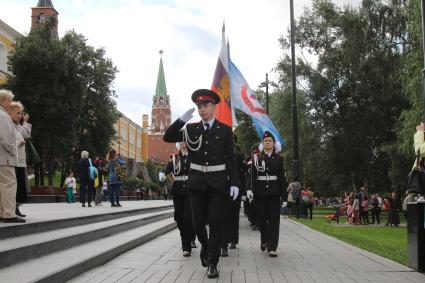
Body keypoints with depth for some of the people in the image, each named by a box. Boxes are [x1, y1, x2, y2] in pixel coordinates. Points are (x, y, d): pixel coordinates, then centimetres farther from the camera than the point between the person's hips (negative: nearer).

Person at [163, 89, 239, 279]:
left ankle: (212, 263, 5)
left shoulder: (225, 130, 0)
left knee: (215, 222, -3)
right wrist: (182, 119, -13)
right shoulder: (191, 129, 5)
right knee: (198, 222, 4)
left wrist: (234, 183, -9)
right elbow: (167, 138, -2)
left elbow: (231, 158, -2)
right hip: (197, 182, 2)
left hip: (217, 183, -2)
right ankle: (205, 245, 34)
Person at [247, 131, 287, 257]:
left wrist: (283, 194, -1)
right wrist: (252, 191, -8)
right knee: (261, 218, 6)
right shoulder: (257, 158, 6)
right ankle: (264, 240, 32)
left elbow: (282, 177, 5)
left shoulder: (278, 159, 7)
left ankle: (272, 248, -3)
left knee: (274, 219, -5)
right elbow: (253, 176, 1)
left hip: (274, 191, 0)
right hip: (260, 192, 0)